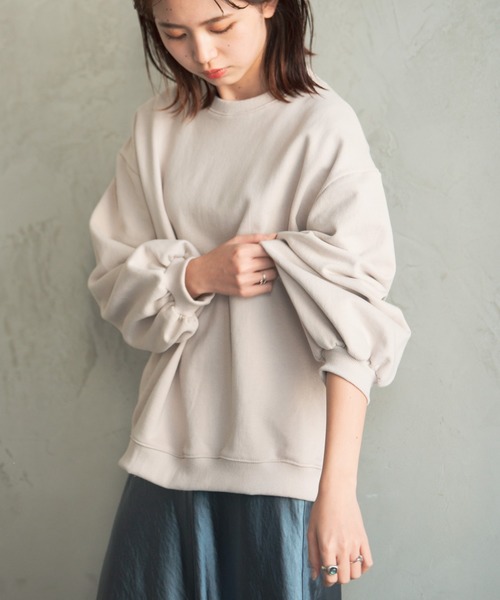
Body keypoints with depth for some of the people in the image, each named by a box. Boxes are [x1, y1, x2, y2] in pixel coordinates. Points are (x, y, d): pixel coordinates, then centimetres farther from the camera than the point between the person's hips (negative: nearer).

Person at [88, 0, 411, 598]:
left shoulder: (323, 125, -10)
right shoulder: (158, 125, 6)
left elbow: (354, 314, -16)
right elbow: (114, 276, 9)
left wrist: (338, 488, -22)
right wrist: (199, 274, -12)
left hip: (282, 456, -4)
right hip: (172, 443, 5)